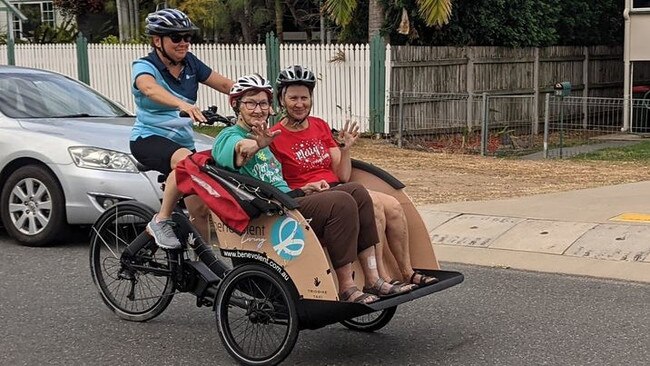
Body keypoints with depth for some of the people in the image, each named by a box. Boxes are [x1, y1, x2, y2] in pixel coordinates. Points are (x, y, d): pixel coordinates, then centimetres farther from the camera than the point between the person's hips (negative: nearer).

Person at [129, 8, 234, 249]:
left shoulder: (190, 63, 6)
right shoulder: (144, 66, -11)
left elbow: (225, 85, 3)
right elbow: (150, 89, -35)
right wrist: (182, 104, -54)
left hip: (183, 141, 6)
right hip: (149, 138, -6)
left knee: (201, 208, 1)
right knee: (186, 160, -38)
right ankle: (160, 222, -24)